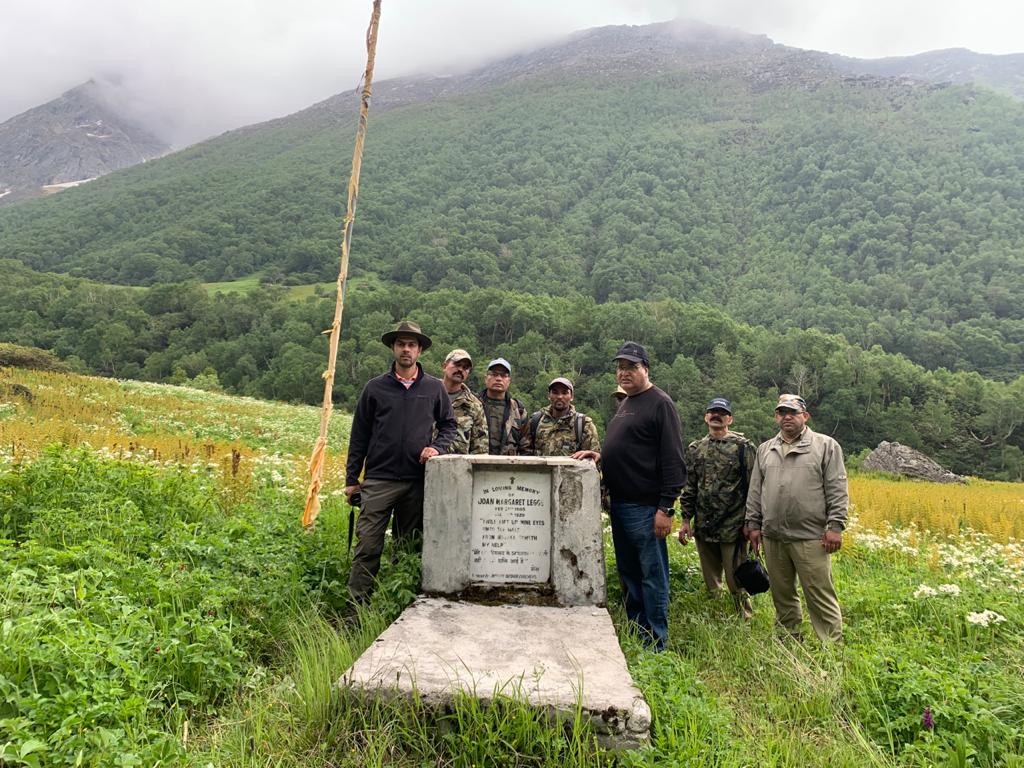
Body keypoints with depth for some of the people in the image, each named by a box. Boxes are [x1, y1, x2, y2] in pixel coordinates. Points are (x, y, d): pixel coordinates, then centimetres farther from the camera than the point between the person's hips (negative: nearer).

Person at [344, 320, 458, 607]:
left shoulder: (434, 388, 7)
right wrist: (351, 480, 5)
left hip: (417, 481, 2)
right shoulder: (375, 387, 4)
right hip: (379, 480, -1)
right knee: (367, 545, -5)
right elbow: (359, 436, 7)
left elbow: (449, 425, 16)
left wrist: (437, 447, -6)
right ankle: (356, 607, 3)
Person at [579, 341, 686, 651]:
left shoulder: (660, 404, -10)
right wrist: (601, 456, 10)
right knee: (628, 573, 15)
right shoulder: (625, 404, 17)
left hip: (645, 506, -9)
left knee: (652, 576, 0)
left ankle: (655, 645, 9)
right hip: (620, 503, 9)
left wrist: (666, 508, -19)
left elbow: (672, 460, -15)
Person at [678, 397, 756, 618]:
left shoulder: (743, 447, -4)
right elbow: (689, 487, 11)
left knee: (737, 584, 2)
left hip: (733, 526, -4)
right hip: (703, 526, 4)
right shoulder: (695, 449, 8)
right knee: (710, 584, 16)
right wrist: (685, 519, 7)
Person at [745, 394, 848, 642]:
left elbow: (837, 491, -3)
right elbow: (755, 491, 16)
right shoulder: (765, 449, 15)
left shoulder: (826, 446, 2)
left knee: (821, 596, -3)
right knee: (782, 595, 14)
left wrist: (835, 526, -10)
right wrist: (753, 524, 10)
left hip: (811, 538, -4)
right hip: (772, 537, 5)